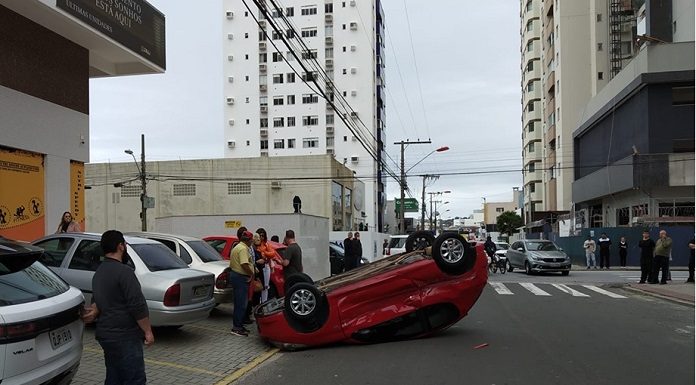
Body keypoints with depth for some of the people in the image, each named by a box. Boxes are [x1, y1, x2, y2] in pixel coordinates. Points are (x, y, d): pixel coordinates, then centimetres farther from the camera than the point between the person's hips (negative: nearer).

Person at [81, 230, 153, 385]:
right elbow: (138, 305, -20)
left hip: (106, 334, 10)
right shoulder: (124, 271, -18)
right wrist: (148, 331, -13)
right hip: (124, 337, -10)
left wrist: (94, 311, 3)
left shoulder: (99, 272, 14)